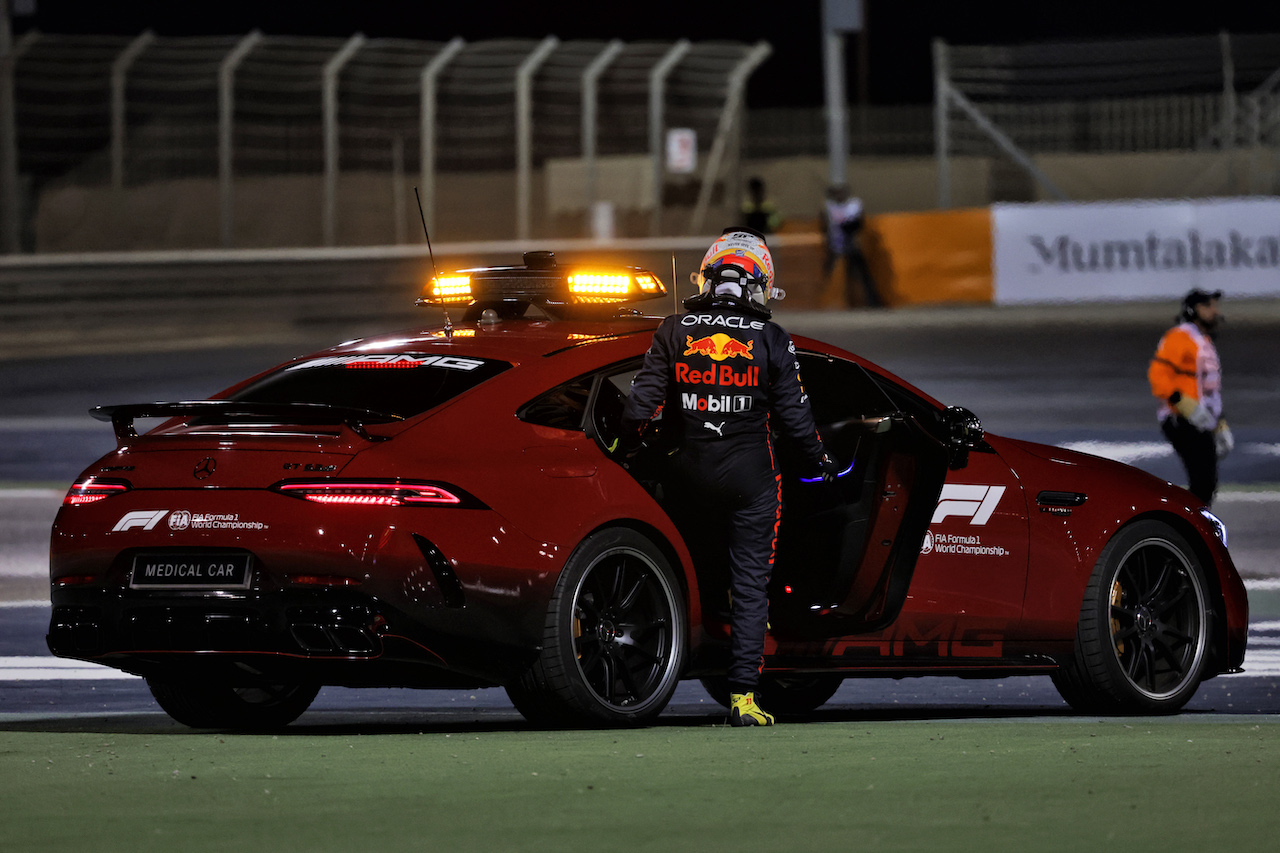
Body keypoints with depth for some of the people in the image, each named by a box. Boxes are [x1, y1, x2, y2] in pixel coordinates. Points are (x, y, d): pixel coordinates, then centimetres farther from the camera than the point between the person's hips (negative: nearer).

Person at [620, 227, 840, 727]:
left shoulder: (674, 332, -1)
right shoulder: (770, 340, -5)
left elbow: (643, 402, -2)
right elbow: (793, 413, -1)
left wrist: (629, 447, 15)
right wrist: (819, 461, 14)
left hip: (694, 473, 1)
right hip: (750, 474, -1)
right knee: (750, 582, 0)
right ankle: (743, 696, -4)